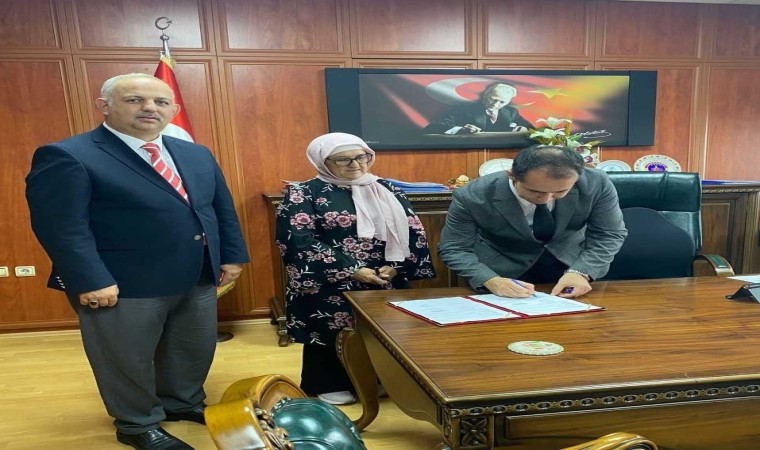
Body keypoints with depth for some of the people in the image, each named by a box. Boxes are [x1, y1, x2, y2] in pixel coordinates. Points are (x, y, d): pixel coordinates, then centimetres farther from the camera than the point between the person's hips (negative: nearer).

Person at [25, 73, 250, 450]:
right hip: (122, 288, -6)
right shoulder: (66, 156, -12)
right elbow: (62, 226, -17)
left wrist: (232, 256, 7)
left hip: (197, 281, 6)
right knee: (128, 360, 14)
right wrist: (90, 281, -22)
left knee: (195, 350, 21)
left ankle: (183, 403, 47)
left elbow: (223, 209, 11)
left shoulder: (197, 155, 8)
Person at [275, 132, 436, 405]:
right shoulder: (303, 194, -5)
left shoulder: (387, 191, 8)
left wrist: (396, 266, -10)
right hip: (330, 285, -4)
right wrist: (351, 270, -18)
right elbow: (299, 240, -15)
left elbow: (412, 231, 7)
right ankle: (329, 386, 25)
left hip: (385, 281, 4)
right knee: (333, 332, 4)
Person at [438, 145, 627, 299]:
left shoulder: (597, 183, -21)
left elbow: (609, 234, -9)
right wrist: (491, 281, -33)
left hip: (572, 265, 2)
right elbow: (454, 249, -18)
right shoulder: (472, 196, -27)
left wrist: (581, 272, -25)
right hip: (505, 274, -1)